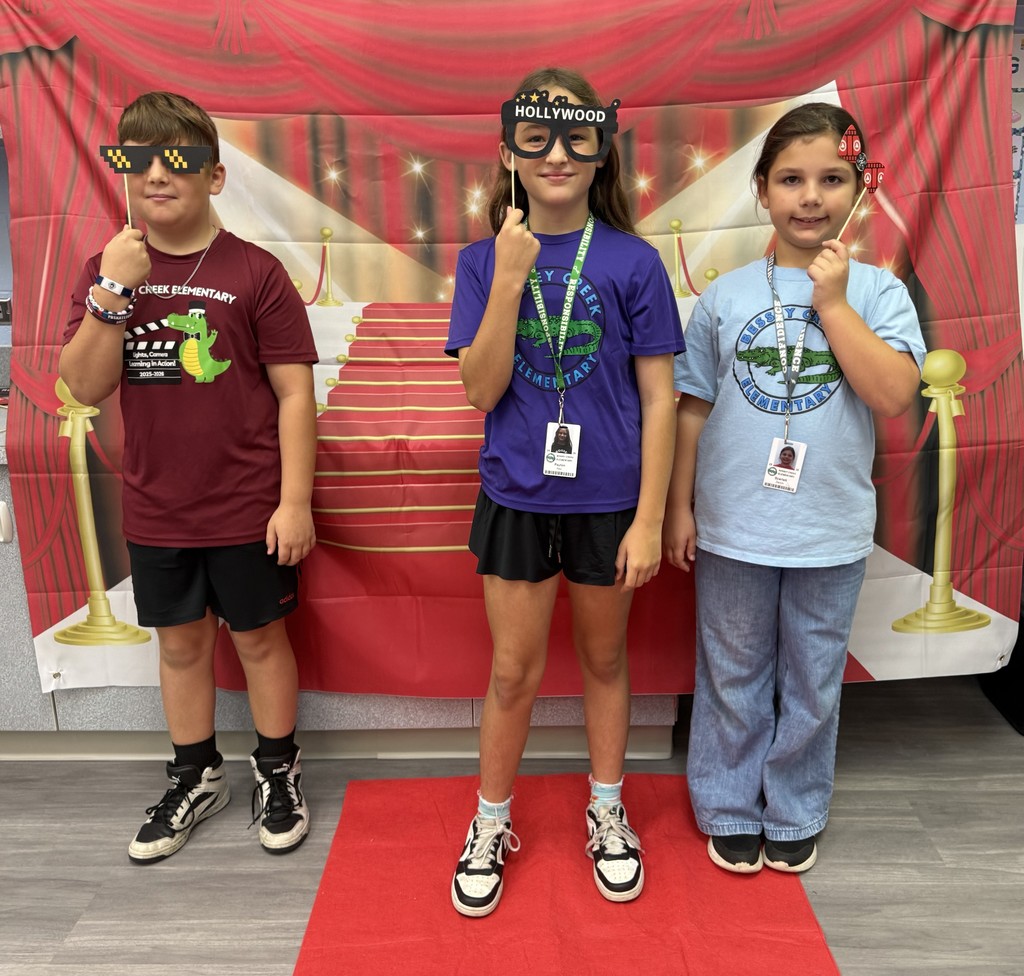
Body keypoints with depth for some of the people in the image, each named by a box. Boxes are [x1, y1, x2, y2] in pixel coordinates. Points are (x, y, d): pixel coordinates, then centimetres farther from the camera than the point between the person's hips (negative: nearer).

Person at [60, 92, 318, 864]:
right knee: (180, 640, 17)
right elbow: (85, 388, -5)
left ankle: (279, 772, 32)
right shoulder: (105, 272, 3)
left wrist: (295, 501, -14)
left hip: (248, 507, -4)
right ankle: (197, 778, 37)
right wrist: (112, 291, -17)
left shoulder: (254, 272, -10)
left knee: (258, 635, 11)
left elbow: (295, 393, -11)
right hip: (156, 510, 4)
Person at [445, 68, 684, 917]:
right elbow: (482, 391, -9)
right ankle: (491, 824, 34)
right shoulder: (485, 259, -1)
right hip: (517, 495, 1)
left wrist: (649, 519, -8)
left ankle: (607, 812, 40)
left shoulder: (633, 262, -5)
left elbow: (659, 400, -5)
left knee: (604, 657, 17)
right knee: (514, 670, 11)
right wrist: (510, 278, -18)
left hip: (608, 497, 0)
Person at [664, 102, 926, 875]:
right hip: (733, 529, 0)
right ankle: (728, 808, 35)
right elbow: (694, 408, 2)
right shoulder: (726, 296, -1)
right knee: (733, 676, 14)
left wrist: (832, 302, -16)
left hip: (830, 534, 0)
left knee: (813, 681, 15)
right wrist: (680, 508, 1)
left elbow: (894, 394, -17)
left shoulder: (877, 292, -2)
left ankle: (795, 812, 38)